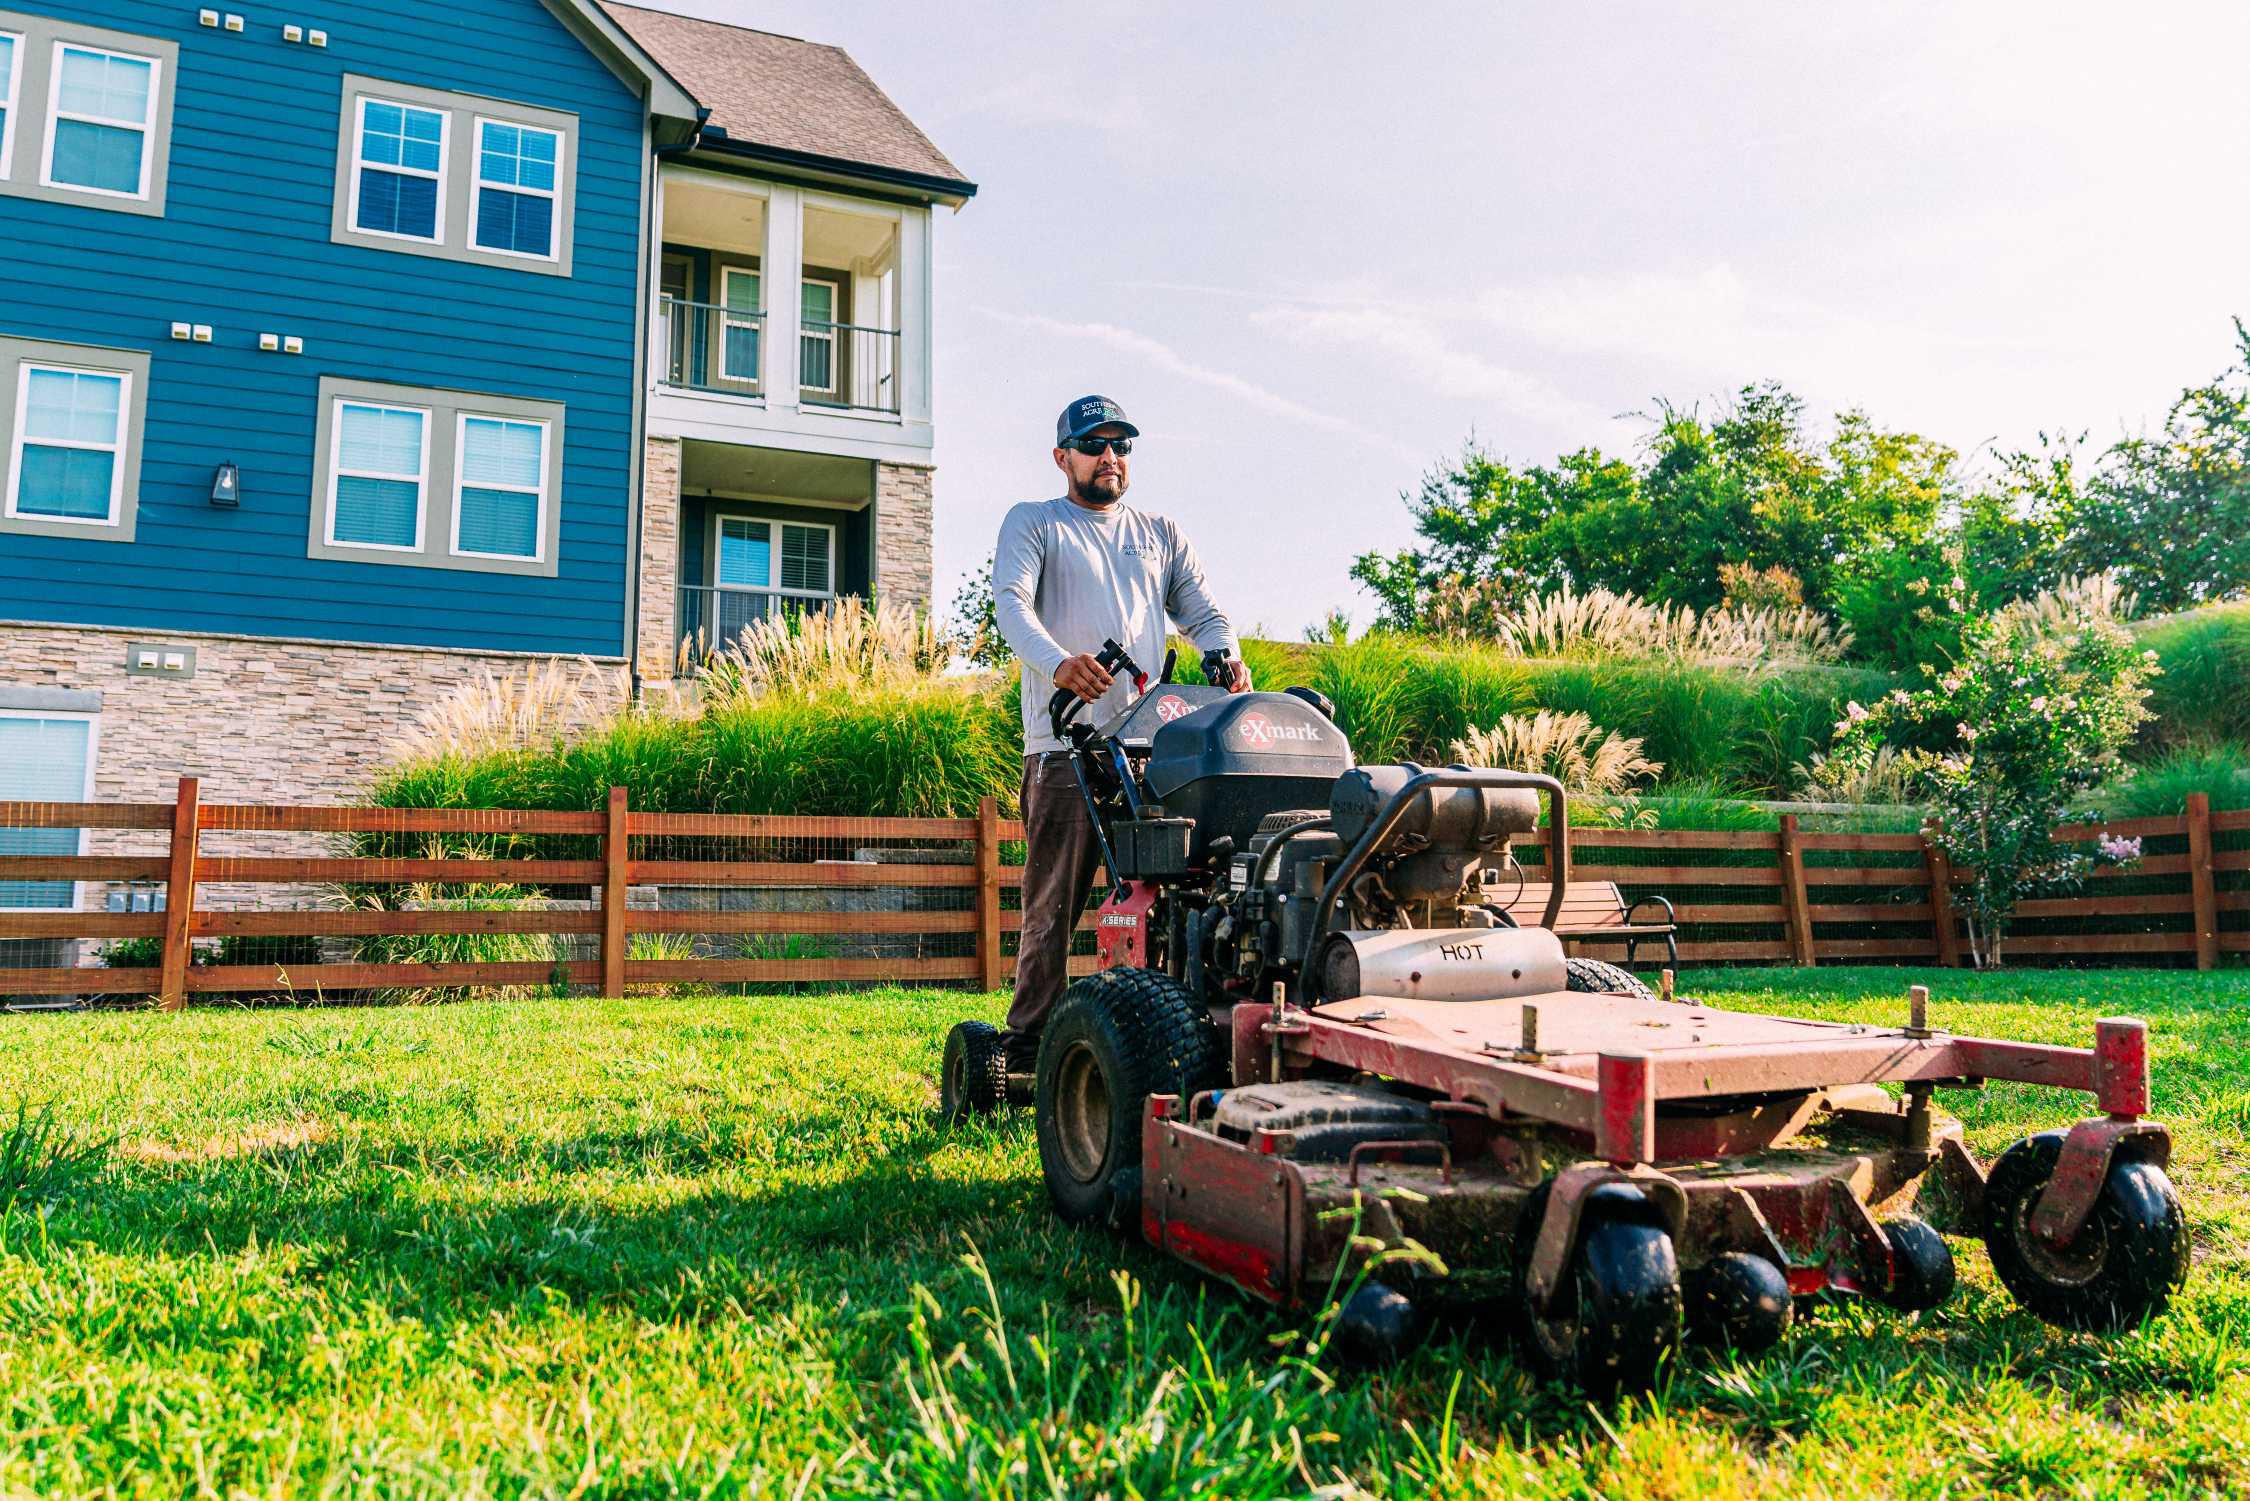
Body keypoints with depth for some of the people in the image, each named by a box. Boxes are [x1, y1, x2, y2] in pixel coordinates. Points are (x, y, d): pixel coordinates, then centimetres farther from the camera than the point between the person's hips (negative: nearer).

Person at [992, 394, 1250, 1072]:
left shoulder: (1160, 533, 25)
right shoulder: (1033, 523, 12)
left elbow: (1201, 612, 18)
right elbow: (1011, 602, -5)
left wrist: (1227, 658, -7)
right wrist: (1058, 661, -26)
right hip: (1065, 744, -3)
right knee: (1053, 904, -4)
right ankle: (1029, 1045, 3)